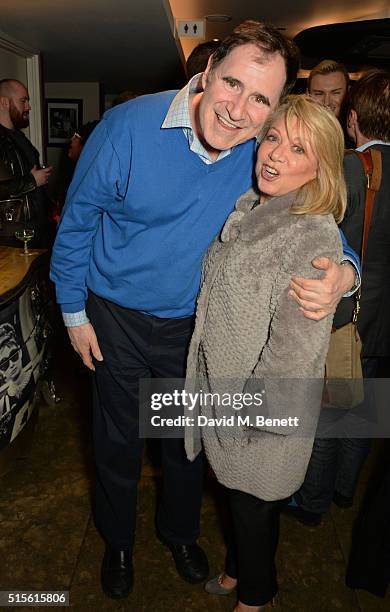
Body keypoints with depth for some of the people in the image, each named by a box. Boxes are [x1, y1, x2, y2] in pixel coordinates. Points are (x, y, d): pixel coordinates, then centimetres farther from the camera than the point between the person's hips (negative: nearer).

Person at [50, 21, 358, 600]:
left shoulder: (265, 151, -15)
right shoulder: (129, 127, -22)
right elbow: (77, 221, -10)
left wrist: (341, 272, -28)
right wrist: (74, 312, -4)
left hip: (194, 324, 2)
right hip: (116, 317, -1)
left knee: (189, 440, 21)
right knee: (118, 442, 17)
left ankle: (180, 530, 53)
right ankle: (117, 541, 48)